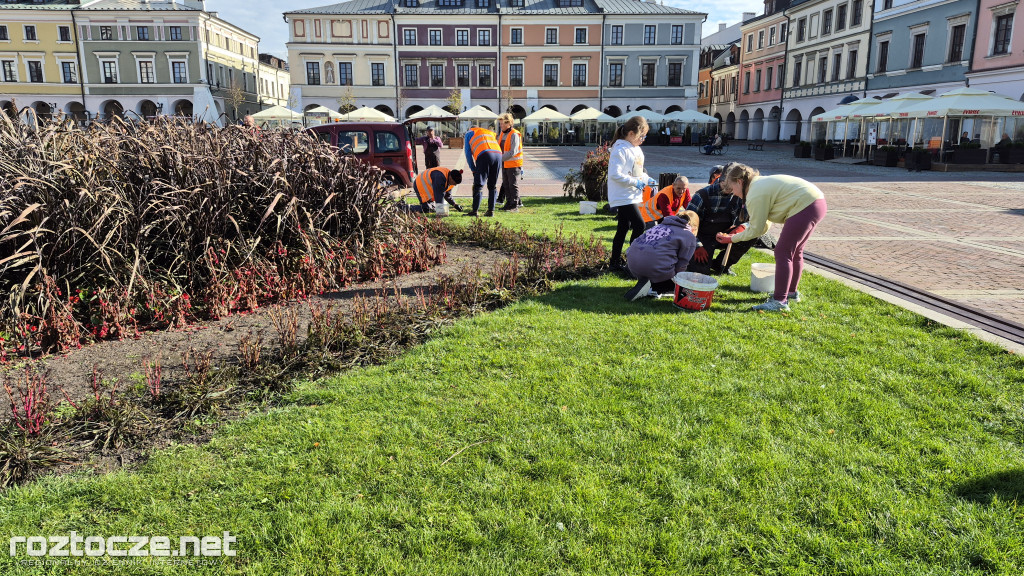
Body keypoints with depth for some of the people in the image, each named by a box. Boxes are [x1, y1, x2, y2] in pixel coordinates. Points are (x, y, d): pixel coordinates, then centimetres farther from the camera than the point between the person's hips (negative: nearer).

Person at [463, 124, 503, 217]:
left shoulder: (469, 133, 26)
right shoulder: (491, 132, 38)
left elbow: (468, 153, 18)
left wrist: (473, 169, 19)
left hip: (484, 155, -4)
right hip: (498, 155, 4)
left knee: (478, 185, -1)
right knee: (492, 186, 12)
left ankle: (475, 210, -4)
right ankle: (491, 210, 8)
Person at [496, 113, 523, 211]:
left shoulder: (514, 135, -16)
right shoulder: (502, 134, 10)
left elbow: (513, 152, -24)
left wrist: (500, 158, -26)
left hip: (513, 164, -8)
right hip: (505, 163, 8)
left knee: (513, 185, -4)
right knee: (506, 184, 11)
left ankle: (515, 206, 0)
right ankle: (509, 203, 19)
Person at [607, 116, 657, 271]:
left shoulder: (636, 150, 16)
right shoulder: (620, 150, -16)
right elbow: (615, 174, -25)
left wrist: (647, 179, 9)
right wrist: (635, 182, -20)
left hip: (633, 196, 10)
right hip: (623, 197, -10)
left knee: (623, 229, 13)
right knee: (639, 225, -15)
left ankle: (616, 262, 20)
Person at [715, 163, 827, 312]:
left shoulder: (756, 195, -14)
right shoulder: (761, 183, 18)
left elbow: (756, 230, -8)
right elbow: (764, 224, 20)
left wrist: (732, 238, 2)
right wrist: (737, 234, 14)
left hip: (805, 207, -11)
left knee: (783, 252, -9)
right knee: (795, 251, 22)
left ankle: (780, 301, -12)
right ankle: (792, 292, 37)